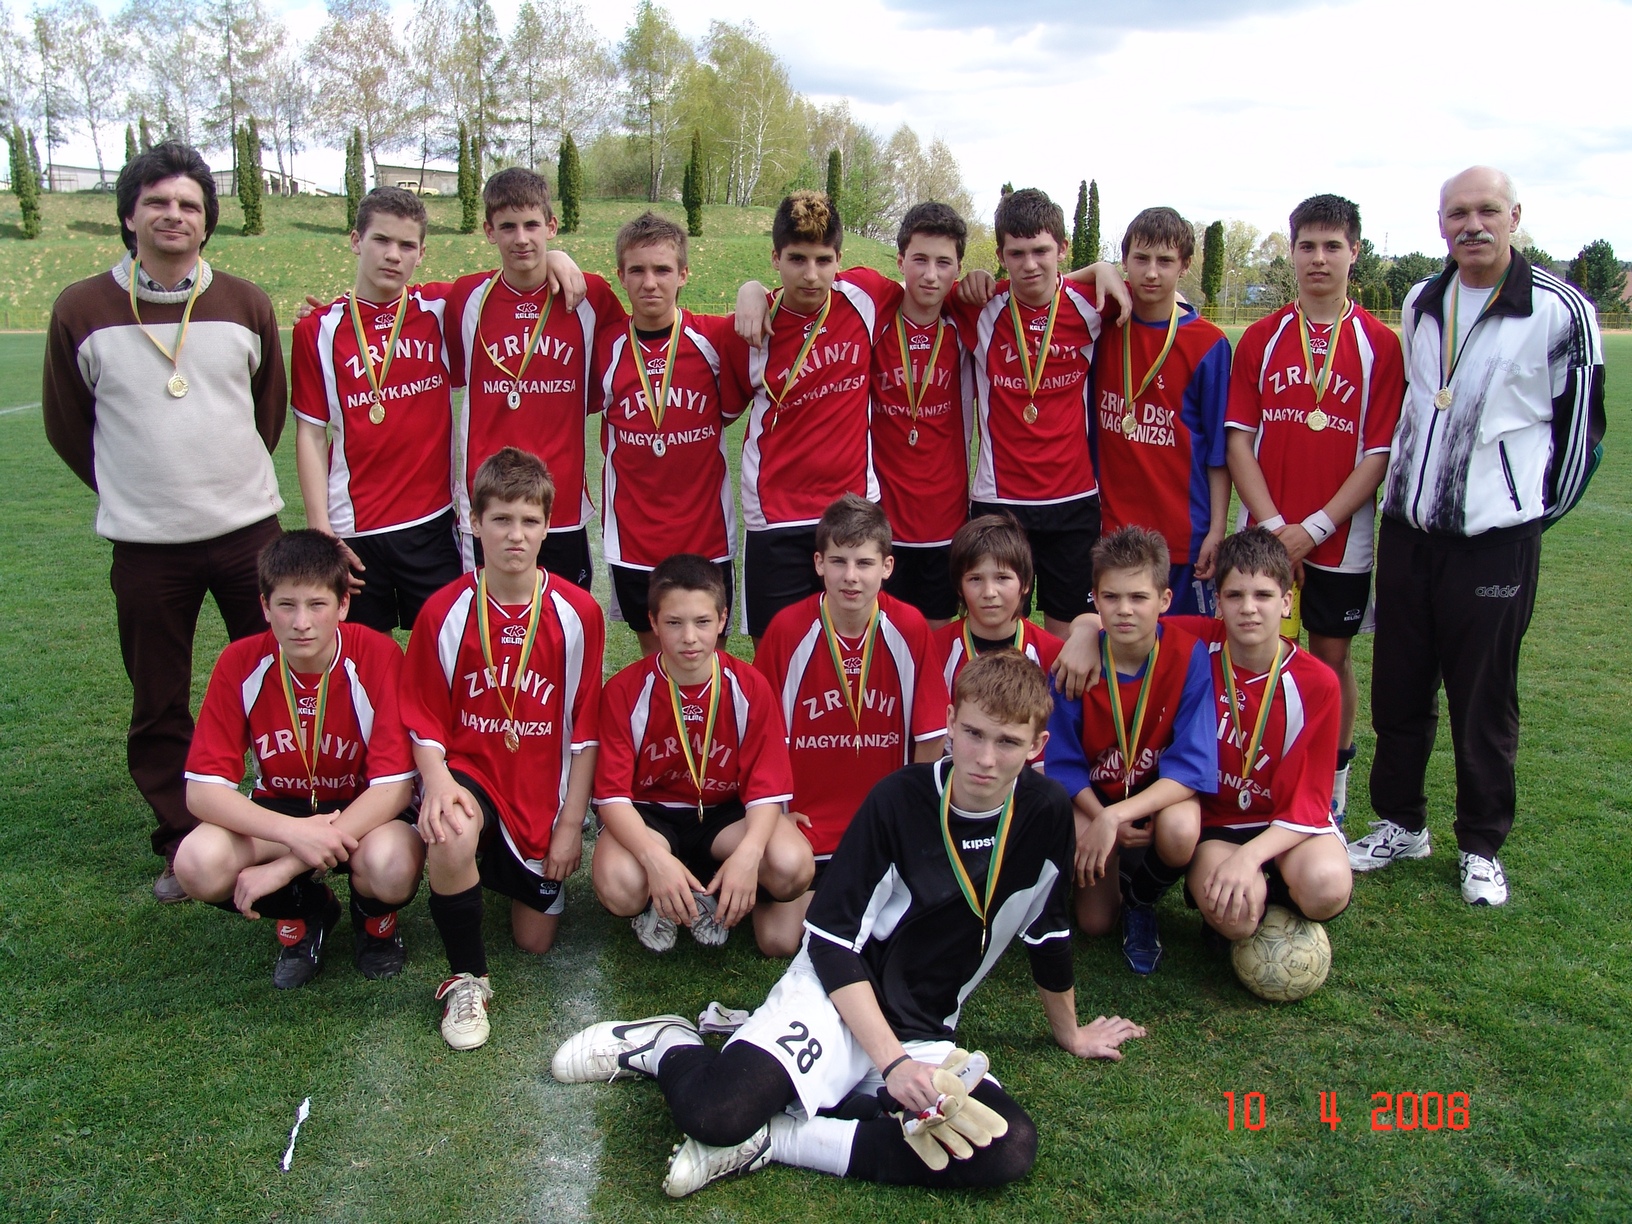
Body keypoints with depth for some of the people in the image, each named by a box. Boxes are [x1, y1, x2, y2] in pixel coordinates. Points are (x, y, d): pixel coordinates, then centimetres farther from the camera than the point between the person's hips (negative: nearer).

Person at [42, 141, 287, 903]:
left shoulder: (246, 306, 2)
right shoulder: (81, 311, -2)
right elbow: (66, 425, 9)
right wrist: (134, 489, 13)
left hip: (248, 529, 1)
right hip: (145, 546, 0)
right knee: (159, 707, 9)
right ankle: (183, 846, 24)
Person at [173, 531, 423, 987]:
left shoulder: (378, 657, -21)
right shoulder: (241, 664, -14)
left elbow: (394, 786, -23)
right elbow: (202, 789, -15)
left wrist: (286, 866, -27)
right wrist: (294, 833, -33)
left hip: (364, 812, -2)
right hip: (281, 813, 3)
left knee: (391, 866, -36)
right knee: (198, 863, -27)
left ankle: (375, 917, 4)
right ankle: (302, 912, 6)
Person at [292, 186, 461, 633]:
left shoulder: (440, 309, 3)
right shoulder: (319, 330, 0)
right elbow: (311, 433, 1)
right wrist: (320, 529, -5)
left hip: (434, 519, 1)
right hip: (355, 531, -1)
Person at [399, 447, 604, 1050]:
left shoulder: (578, 613, -10)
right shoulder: (443, 613, -10)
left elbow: (585, 729, -4)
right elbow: (426, 722, -4)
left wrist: (572, 823, -6)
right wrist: (437, 782, -25)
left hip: (544, 793, 2)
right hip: (469, 773, -1)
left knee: (535, 939, 7)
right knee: (450, 839, -37)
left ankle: (520, 875, 43)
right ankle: (466, 979, -10)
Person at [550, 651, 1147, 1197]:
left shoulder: (1047, 815, -3)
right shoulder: (899, 799, -12)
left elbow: (1049, 931, 14)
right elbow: (831, 939, -12)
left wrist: (1069, 1033, 25)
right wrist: (892, 1060, -20)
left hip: (923, 1033, 5)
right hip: (834, 994, -4)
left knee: (1012, 1149, -26)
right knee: (713, 1109, -32)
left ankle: (777, 1139, -16)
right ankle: (665, 1044, 6)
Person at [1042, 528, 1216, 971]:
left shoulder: (1188, 657, -20)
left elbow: (1192, 766, -23)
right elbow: (1063, 762, -8)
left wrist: (1115, 817, -35)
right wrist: (1099, 819, -25)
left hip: (1163, 795, -1)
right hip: (1094, 797, 1)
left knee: (1180, 830, -36)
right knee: (1093, 922, -19)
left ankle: (1142, 899, -1)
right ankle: (1116, 872, 19)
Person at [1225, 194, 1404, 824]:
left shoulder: (1379, 343, -3)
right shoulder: (1260, 338, 3)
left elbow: (1381, 452, -6)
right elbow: (1237, 438, -2)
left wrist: (1314, 527, -13)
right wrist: (1272, 524, -12)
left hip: (1340, 538, -1)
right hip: (1265, 537, 1)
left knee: (1332, 655, 9)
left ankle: (1334, 781, 25)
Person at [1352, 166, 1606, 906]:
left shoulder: (1559, 310, -8)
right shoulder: (1419, 306, 9)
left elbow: (1581, 427, -2)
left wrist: (1535, 512, 1)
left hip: (1497, 539, -5)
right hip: (1407, 530, 5)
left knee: (1484, 704, 4)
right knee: (1397, 691, 12)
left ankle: (1482, 847, 21)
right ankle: (1400, 824, 28)